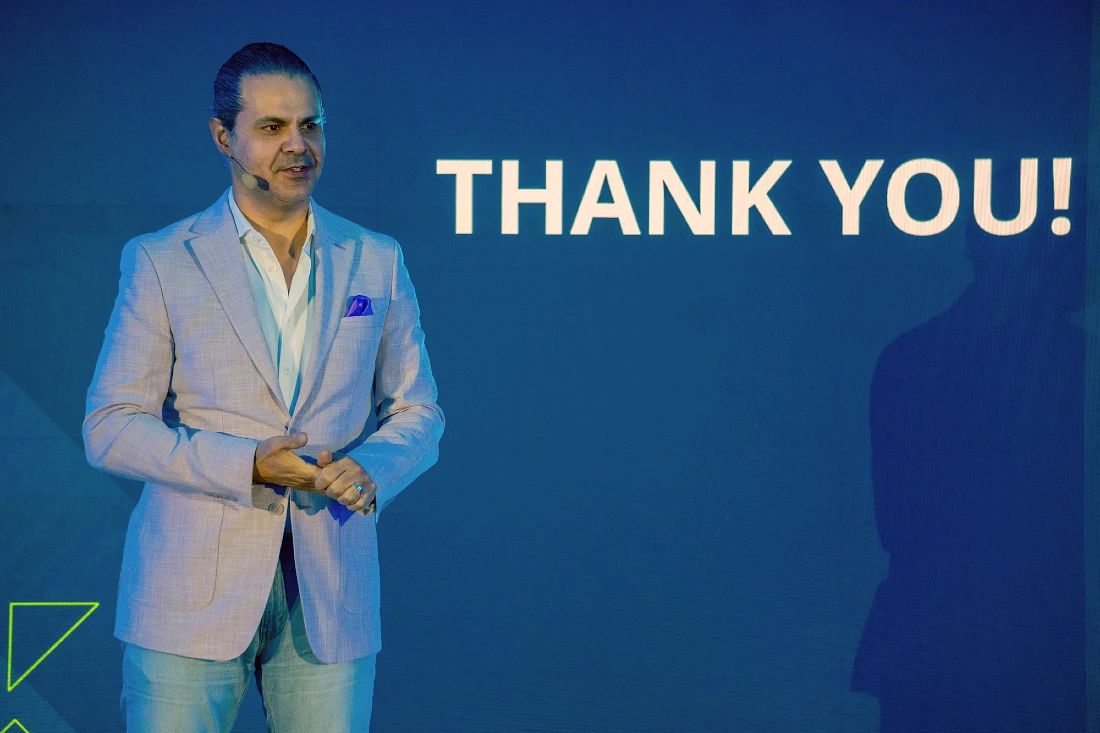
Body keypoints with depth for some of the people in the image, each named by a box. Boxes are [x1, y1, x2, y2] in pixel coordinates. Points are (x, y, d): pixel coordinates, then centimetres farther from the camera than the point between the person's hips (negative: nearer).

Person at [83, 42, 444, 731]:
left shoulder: (377, 261, 8)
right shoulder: (161, 261, 0)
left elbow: (417, 413, 12)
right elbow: (111, 428, -2)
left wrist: (370, 469, -12)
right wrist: (247, 465, -16)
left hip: (331, 595, 2)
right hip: (192, 592, -2)